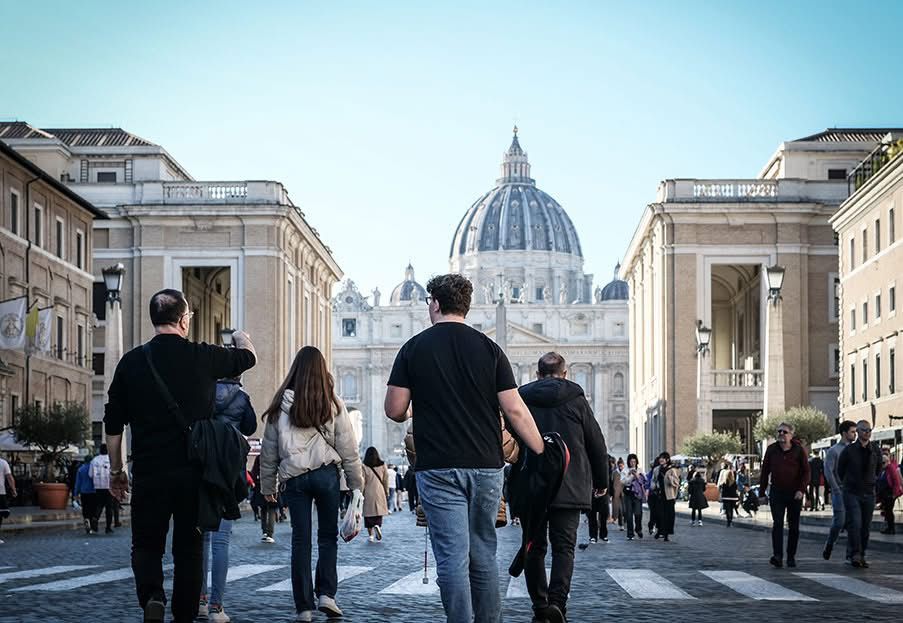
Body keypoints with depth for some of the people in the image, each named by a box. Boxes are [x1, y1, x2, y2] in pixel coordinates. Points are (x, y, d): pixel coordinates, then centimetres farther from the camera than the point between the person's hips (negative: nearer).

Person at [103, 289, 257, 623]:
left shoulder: (132, 362, 0)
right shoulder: (204, 357, -4)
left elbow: (113, 425, 5)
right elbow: (248, 357, 17)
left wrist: (116, 470, 16)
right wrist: (240, 337, 40)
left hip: (148, 471, 1)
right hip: (195, 473, 0)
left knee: (146, 544, 11)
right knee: (189, 548, 10)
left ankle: (152, 595, -14)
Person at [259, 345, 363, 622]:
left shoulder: (281, 405, 2)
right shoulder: (332, 404, -1)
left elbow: (269, 449, 7)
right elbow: (348, 447, 1)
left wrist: (267, 486, 16)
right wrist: (356, 483, 8)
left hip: (294, 478, 1)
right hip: (326, 475, -1)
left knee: (300, 540, 4)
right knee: (328, 536, 11)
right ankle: (326, 594, -1)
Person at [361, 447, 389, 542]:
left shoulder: (364, 466, -7)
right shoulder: (382, 465, 0)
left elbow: (362, 482, -5)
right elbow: (386, 481, 5)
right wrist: (387, 493, 15)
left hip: (368, 494, -1)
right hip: (380, 493, 1)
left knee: (368, 515, 7)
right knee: (379, 512, 8)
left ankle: (370, 535, 6)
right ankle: (378, 525, -22)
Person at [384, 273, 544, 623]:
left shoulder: (414, 349, -1)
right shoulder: (488, 348, 3)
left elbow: (394, 410, -2)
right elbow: (515, 411, -2)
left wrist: (413, 413, 22)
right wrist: (543, 453, 7)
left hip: (438, 469, -2)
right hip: (486, 465, 2)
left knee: (452, 556, -4)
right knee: (483, 554, 13)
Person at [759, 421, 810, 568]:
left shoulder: (799, 450, -3)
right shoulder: (771, 450, 3)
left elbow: (806, 472, -1)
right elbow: (765, 472, 8)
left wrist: (801, 489, -13)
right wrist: (762, 492, 5)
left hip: (795, 494, 0)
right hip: (777, 492, 0)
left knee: (794, 526, 7)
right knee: (777, 524, -11)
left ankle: (791, 557, 18)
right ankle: (777, 556, -19)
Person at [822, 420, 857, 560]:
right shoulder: (833, 451, -1)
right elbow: (828, 471, -7)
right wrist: (837, 491, -10)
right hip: (840, 493, -5)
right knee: (839, 522, -8)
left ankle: (851, 554, 4)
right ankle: (829, 546, 14)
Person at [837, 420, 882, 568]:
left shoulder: (876, 450, 4)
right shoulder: (849, 450, -5)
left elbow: (879, 468, 22)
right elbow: (840, 470, 9)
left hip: (869, 493, 3)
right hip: (852, 493, -3)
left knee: (866, 526, 4)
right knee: (855, 523, -16)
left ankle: (862, 556, 11)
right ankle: (855, 555, -17)